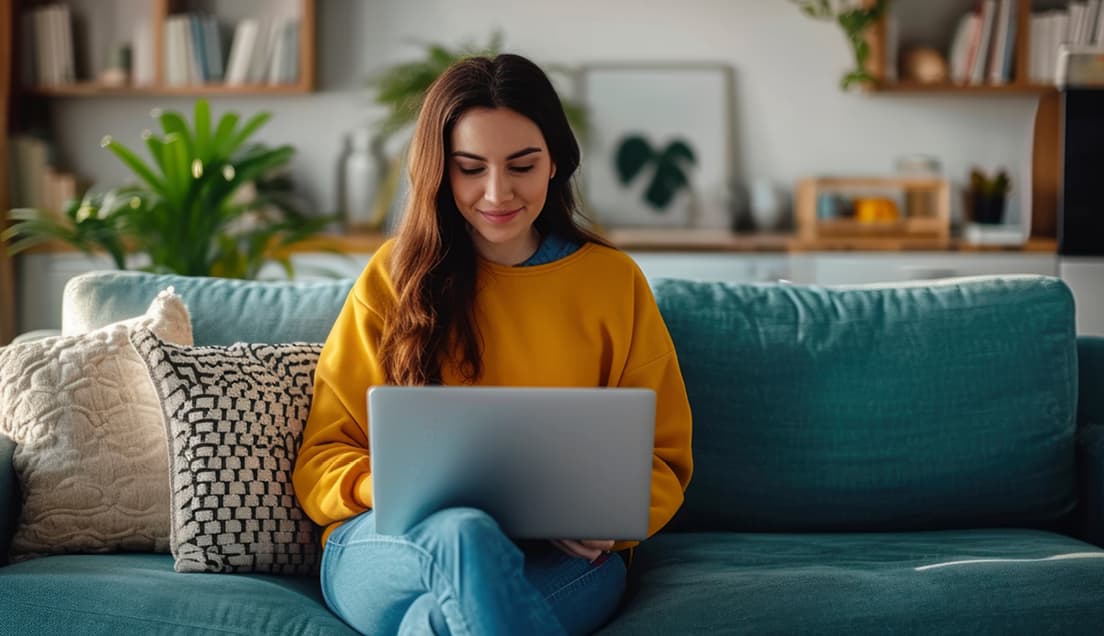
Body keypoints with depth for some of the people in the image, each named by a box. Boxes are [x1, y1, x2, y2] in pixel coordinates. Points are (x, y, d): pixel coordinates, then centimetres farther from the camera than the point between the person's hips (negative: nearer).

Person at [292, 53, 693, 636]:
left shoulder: (614, 281, 10)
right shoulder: (395, 277, 9)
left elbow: (661, 461, 13)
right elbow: (321, 459, 8)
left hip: (561, 557, 0)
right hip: (393, 544, 1)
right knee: (464, 534, -38)